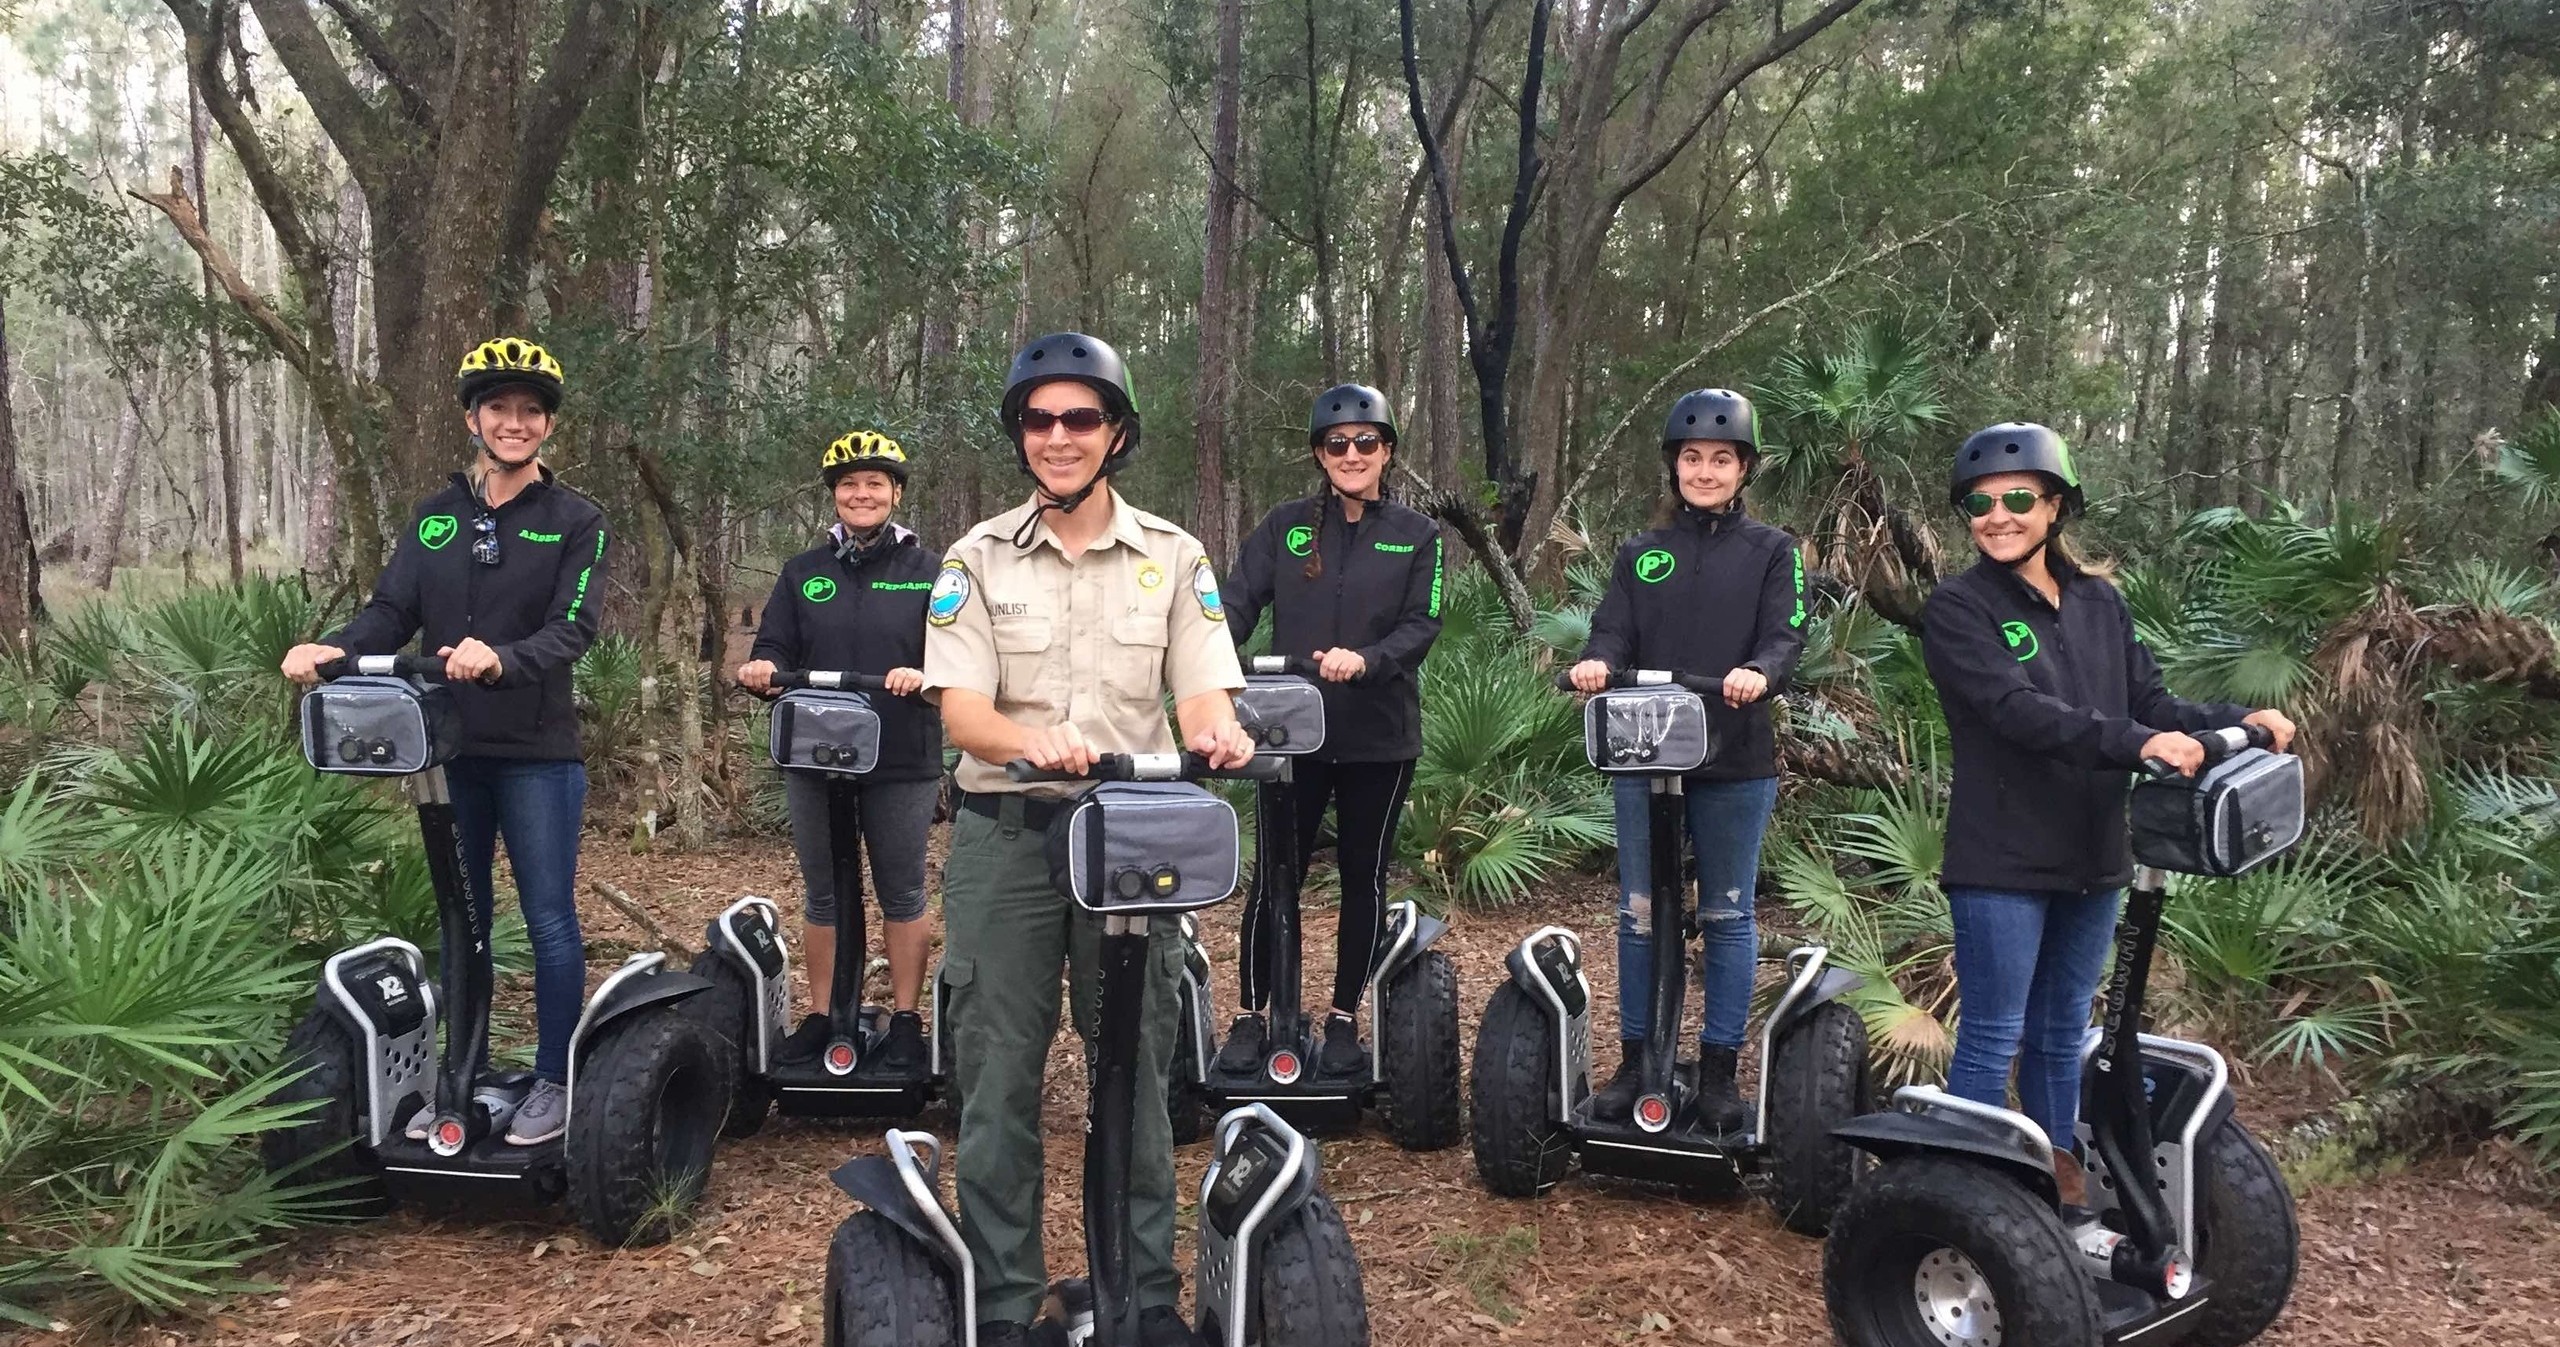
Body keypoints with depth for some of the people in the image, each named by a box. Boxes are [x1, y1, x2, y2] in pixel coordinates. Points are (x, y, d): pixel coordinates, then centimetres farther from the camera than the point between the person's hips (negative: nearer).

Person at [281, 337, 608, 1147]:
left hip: (537, 754, -4)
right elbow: (391, 613, 5)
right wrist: (334, 649, -16)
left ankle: (554, 1079, 13)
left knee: (548, 919, 1)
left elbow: (573, 629, -15)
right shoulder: (435, 519, 10)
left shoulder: (575, 522, -3)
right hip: (449, 751, 4)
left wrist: (500, 659, -34)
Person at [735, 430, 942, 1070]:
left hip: (903, 762, -2)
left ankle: (905, 1021, 17)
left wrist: (921, 676, -25)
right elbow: (775, 649, 6)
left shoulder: (926, 571, 2)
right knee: (823, 895, 11)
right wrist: (761, 670, -17)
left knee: (902, 895, 7)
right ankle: (820, 1017, 22)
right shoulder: (803, 572, 9)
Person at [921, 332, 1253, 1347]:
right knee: (999, 1076, 4)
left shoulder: (1172, 557, 5)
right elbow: (960, 710, -6)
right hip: (1005, 835, 0)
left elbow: (1202, 693, -2)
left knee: (1136, 1071, 8)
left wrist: (1217, 733, -27)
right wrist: (1029, 739, -28)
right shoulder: (978, 558, 2)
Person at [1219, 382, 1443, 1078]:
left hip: (1380, 737, 0)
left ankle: (1344, 1020, 23)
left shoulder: (1417, 534, 4)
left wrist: (1364, 661, -23)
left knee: (1363, 877, 9)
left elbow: (1421, 625, -5)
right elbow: (1238, 601, -3)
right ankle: (1251, 1018, 16)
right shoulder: (1287, 525, 5)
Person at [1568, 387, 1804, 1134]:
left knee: (1727, 915, 6)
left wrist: (1758, 674, -29)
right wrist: (1598, 662, -23)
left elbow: (1785, 635, -7)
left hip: (1737, 761, -2)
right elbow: (1615, 630, 1)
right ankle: (1635, 1059, 20)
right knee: (1639, 913, 8)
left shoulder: (1772, 550, 5)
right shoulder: (1641, 553, 11)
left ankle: (1719, 1067, 16)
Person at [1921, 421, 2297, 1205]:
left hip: (2092, 854, 6)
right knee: (1992, 1039, -1)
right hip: (2002, 860, -6)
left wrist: (2237, 722, -12)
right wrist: (2135, 744, -32)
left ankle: (2060, 1177, 30)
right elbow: (2017, 710, -22)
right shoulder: (1957, 610, -8)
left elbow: (2151, 704, 6)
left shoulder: (2100, 603, 10)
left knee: (2061, 1033, 17)